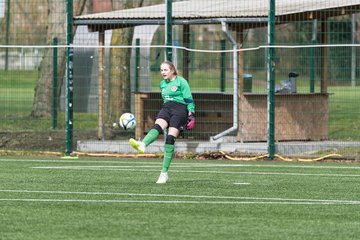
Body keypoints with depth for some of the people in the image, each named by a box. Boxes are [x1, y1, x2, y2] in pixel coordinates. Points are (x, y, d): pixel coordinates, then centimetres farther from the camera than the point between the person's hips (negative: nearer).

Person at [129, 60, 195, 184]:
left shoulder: (181, 82, 1)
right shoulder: (162, 84, 20)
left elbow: (189, 100, -1)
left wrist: (191, 116, -8)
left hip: (179, 110, -5)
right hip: (166, 108, 5)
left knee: (170, 138, -17)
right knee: (157, 126, -27)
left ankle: (164, 173, -15)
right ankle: (142, 145, -60)